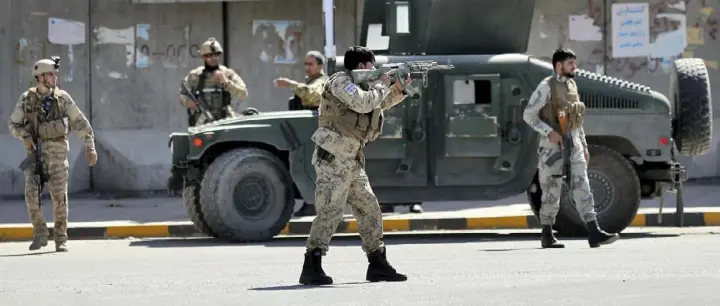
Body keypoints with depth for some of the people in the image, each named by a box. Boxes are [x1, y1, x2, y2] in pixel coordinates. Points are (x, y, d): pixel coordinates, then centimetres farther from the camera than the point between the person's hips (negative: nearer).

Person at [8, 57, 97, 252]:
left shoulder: (62, 98, -1)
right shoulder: (27, 99, 1)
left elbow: (80, 123, 3)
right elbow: (13, 124, 9)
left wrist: (90, 147, -5)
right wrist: (24, 136, -13)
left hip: (57, 153, -1)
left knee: (59, 196, -6)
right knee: (31, 194, -12)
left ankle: (61, 240, 4)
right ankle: (40, 234, 5)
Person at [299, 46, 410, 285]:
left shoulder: (362, 85, 18)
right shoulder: (340, 81, -9)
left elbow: (381, 103, 33)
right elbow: (364, 103, -23)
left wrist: (399, 88, 16)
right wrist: (381, 84, -7)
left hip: (352, 161, 10)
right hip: (333, 158, -10)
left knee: (370, 211, 11)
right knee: (330, 212, -14)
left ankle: (378, 265, 19)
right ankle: (311, 268, -12)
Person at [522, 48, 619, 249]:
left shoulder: (572, 86, 15)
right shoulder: (547, 86, -8)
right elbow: (528, 115, -11)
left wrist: (584, 145, 18)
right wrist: (549, 132, -21)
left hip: (573, 143, 6)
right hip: (553, 144, -6)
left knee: (582, 187, -5)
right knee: (552, 191, 1)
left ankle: (594, 233, -13)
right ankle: (547, 236, 13)